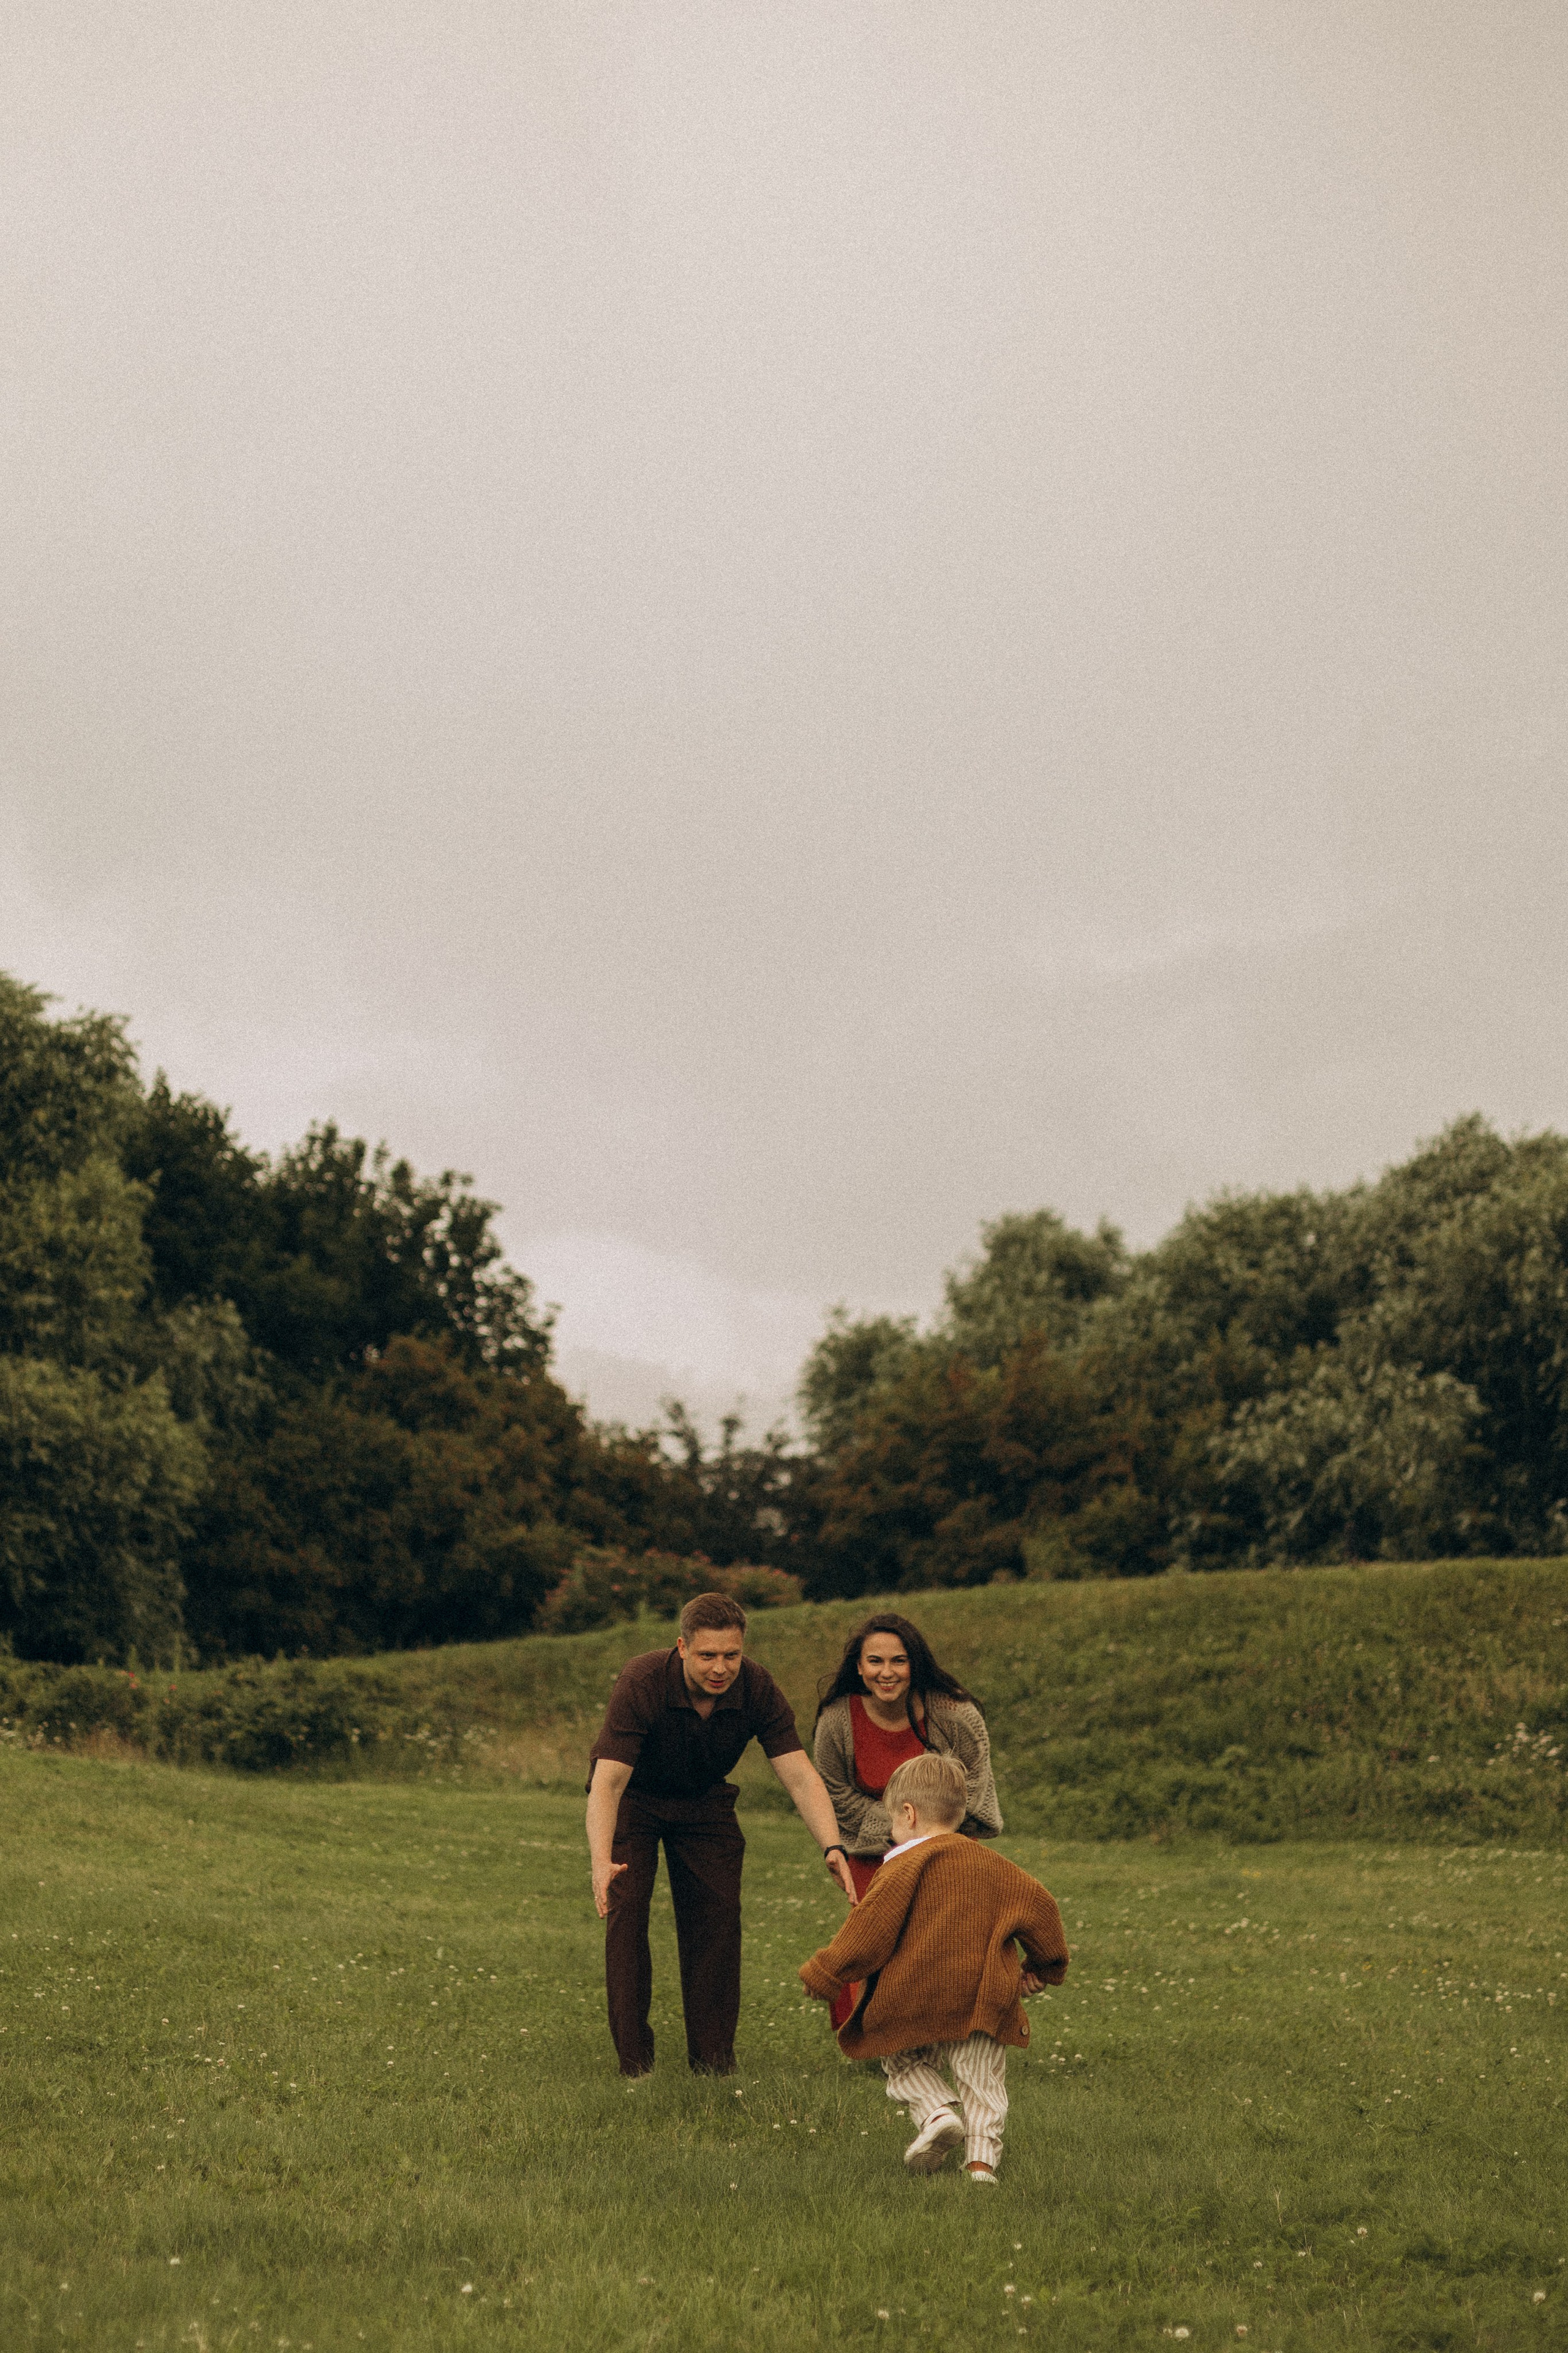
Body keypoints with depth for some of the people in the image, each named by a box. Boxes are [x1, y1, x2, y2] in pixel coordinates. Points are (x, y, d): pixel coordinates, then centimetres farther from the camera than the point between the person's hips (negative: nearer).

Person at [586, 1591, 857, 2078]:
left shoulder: (757, 1688, -26)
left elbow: (800, 1775, -28)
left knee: (718, 1918, -6)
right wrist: (600, 1862, -55)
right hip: (633, 1797, -3)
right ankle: (634, 2060, -5)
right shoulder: (641, 1684, -35)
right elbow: (607, 1782, -40)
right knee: (626, 1912, -14)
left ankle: (713, 2061, 6)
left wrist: (832, 1847, -44)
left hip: (704, 1799, 3)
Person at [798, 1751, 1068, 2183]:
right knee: (983, 2080, 12)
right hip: (980, 2004, 4)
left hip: (912, 2008, -3)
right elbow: (1040, 1905, 12)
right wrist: (1041, 1968, 25)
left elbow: (867, 1933, -13)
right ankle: (982, 2154, -2)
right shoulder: (987, 1862, 7)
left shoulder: (903, 1868, -10)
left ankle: (936, 2112, -5)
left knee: (903, 2064, 18)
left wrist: (822, 1975, -3)